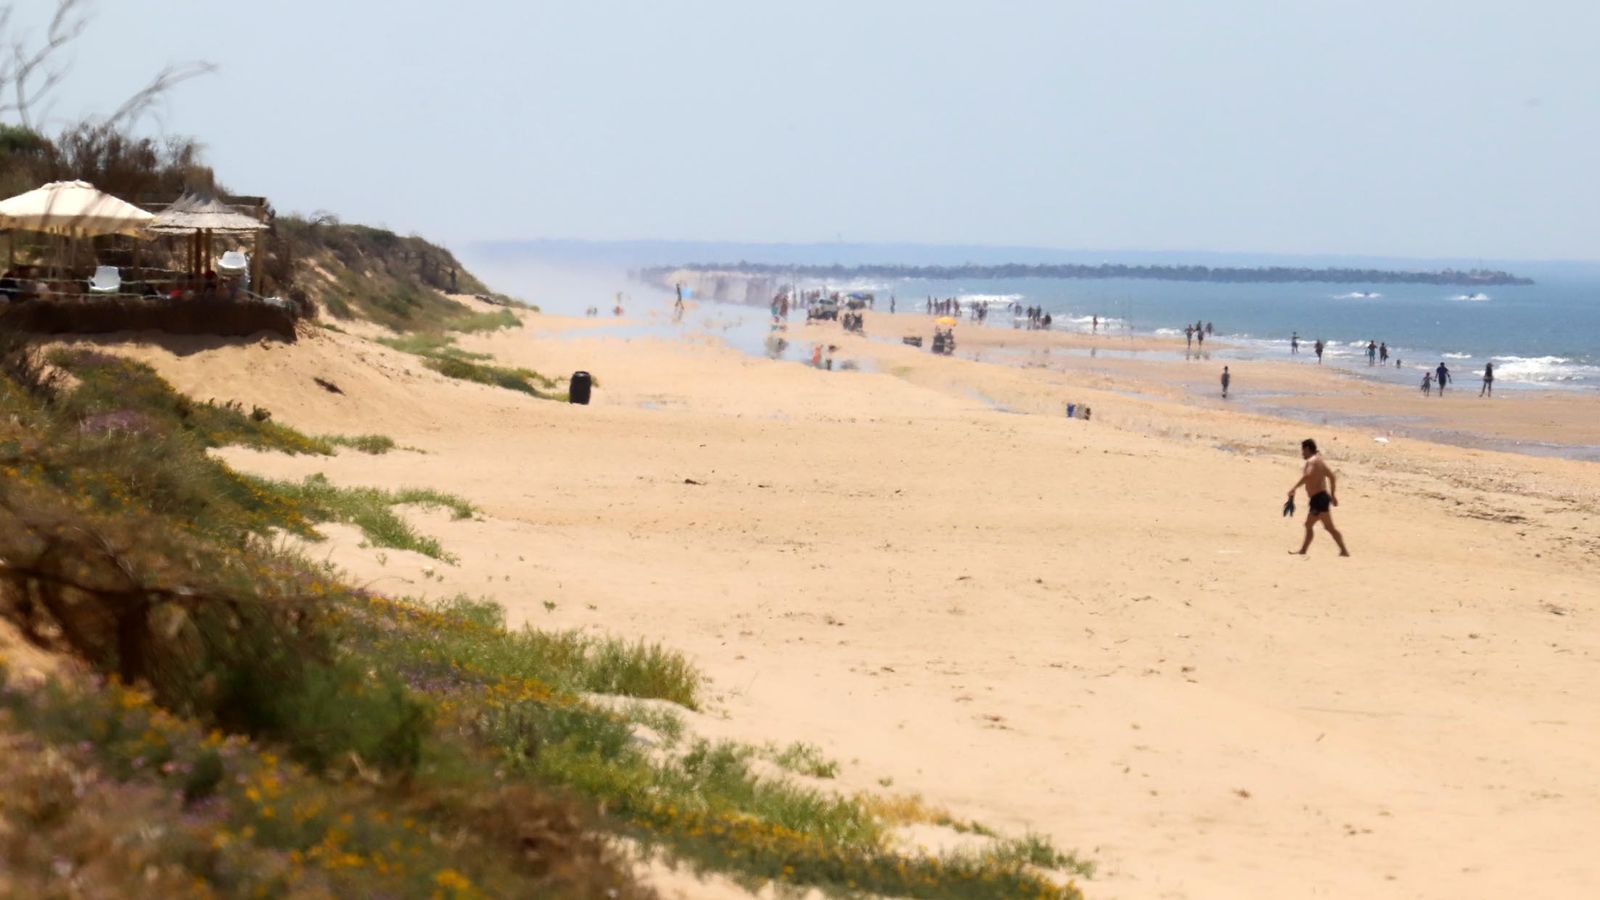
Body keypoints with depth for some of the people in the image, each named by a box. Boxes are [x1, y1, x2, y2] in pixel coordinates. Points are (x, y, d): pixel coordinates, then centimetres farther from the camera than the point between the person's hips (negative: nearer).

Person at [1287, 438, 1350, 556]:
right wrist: (1333, 495, 29)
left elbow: (1307, 476, -31)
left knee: (1329, 527, -9)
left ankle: (1344, 551, -9)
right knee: (1308, 525, 15)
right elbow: (1332, 477, 26)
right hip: (1322, 496, 10)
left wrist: (1293, 489, -31)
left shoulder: (1312, 461, -11)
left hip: (1318, 498, -10)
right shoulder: (1319, 460, 19)